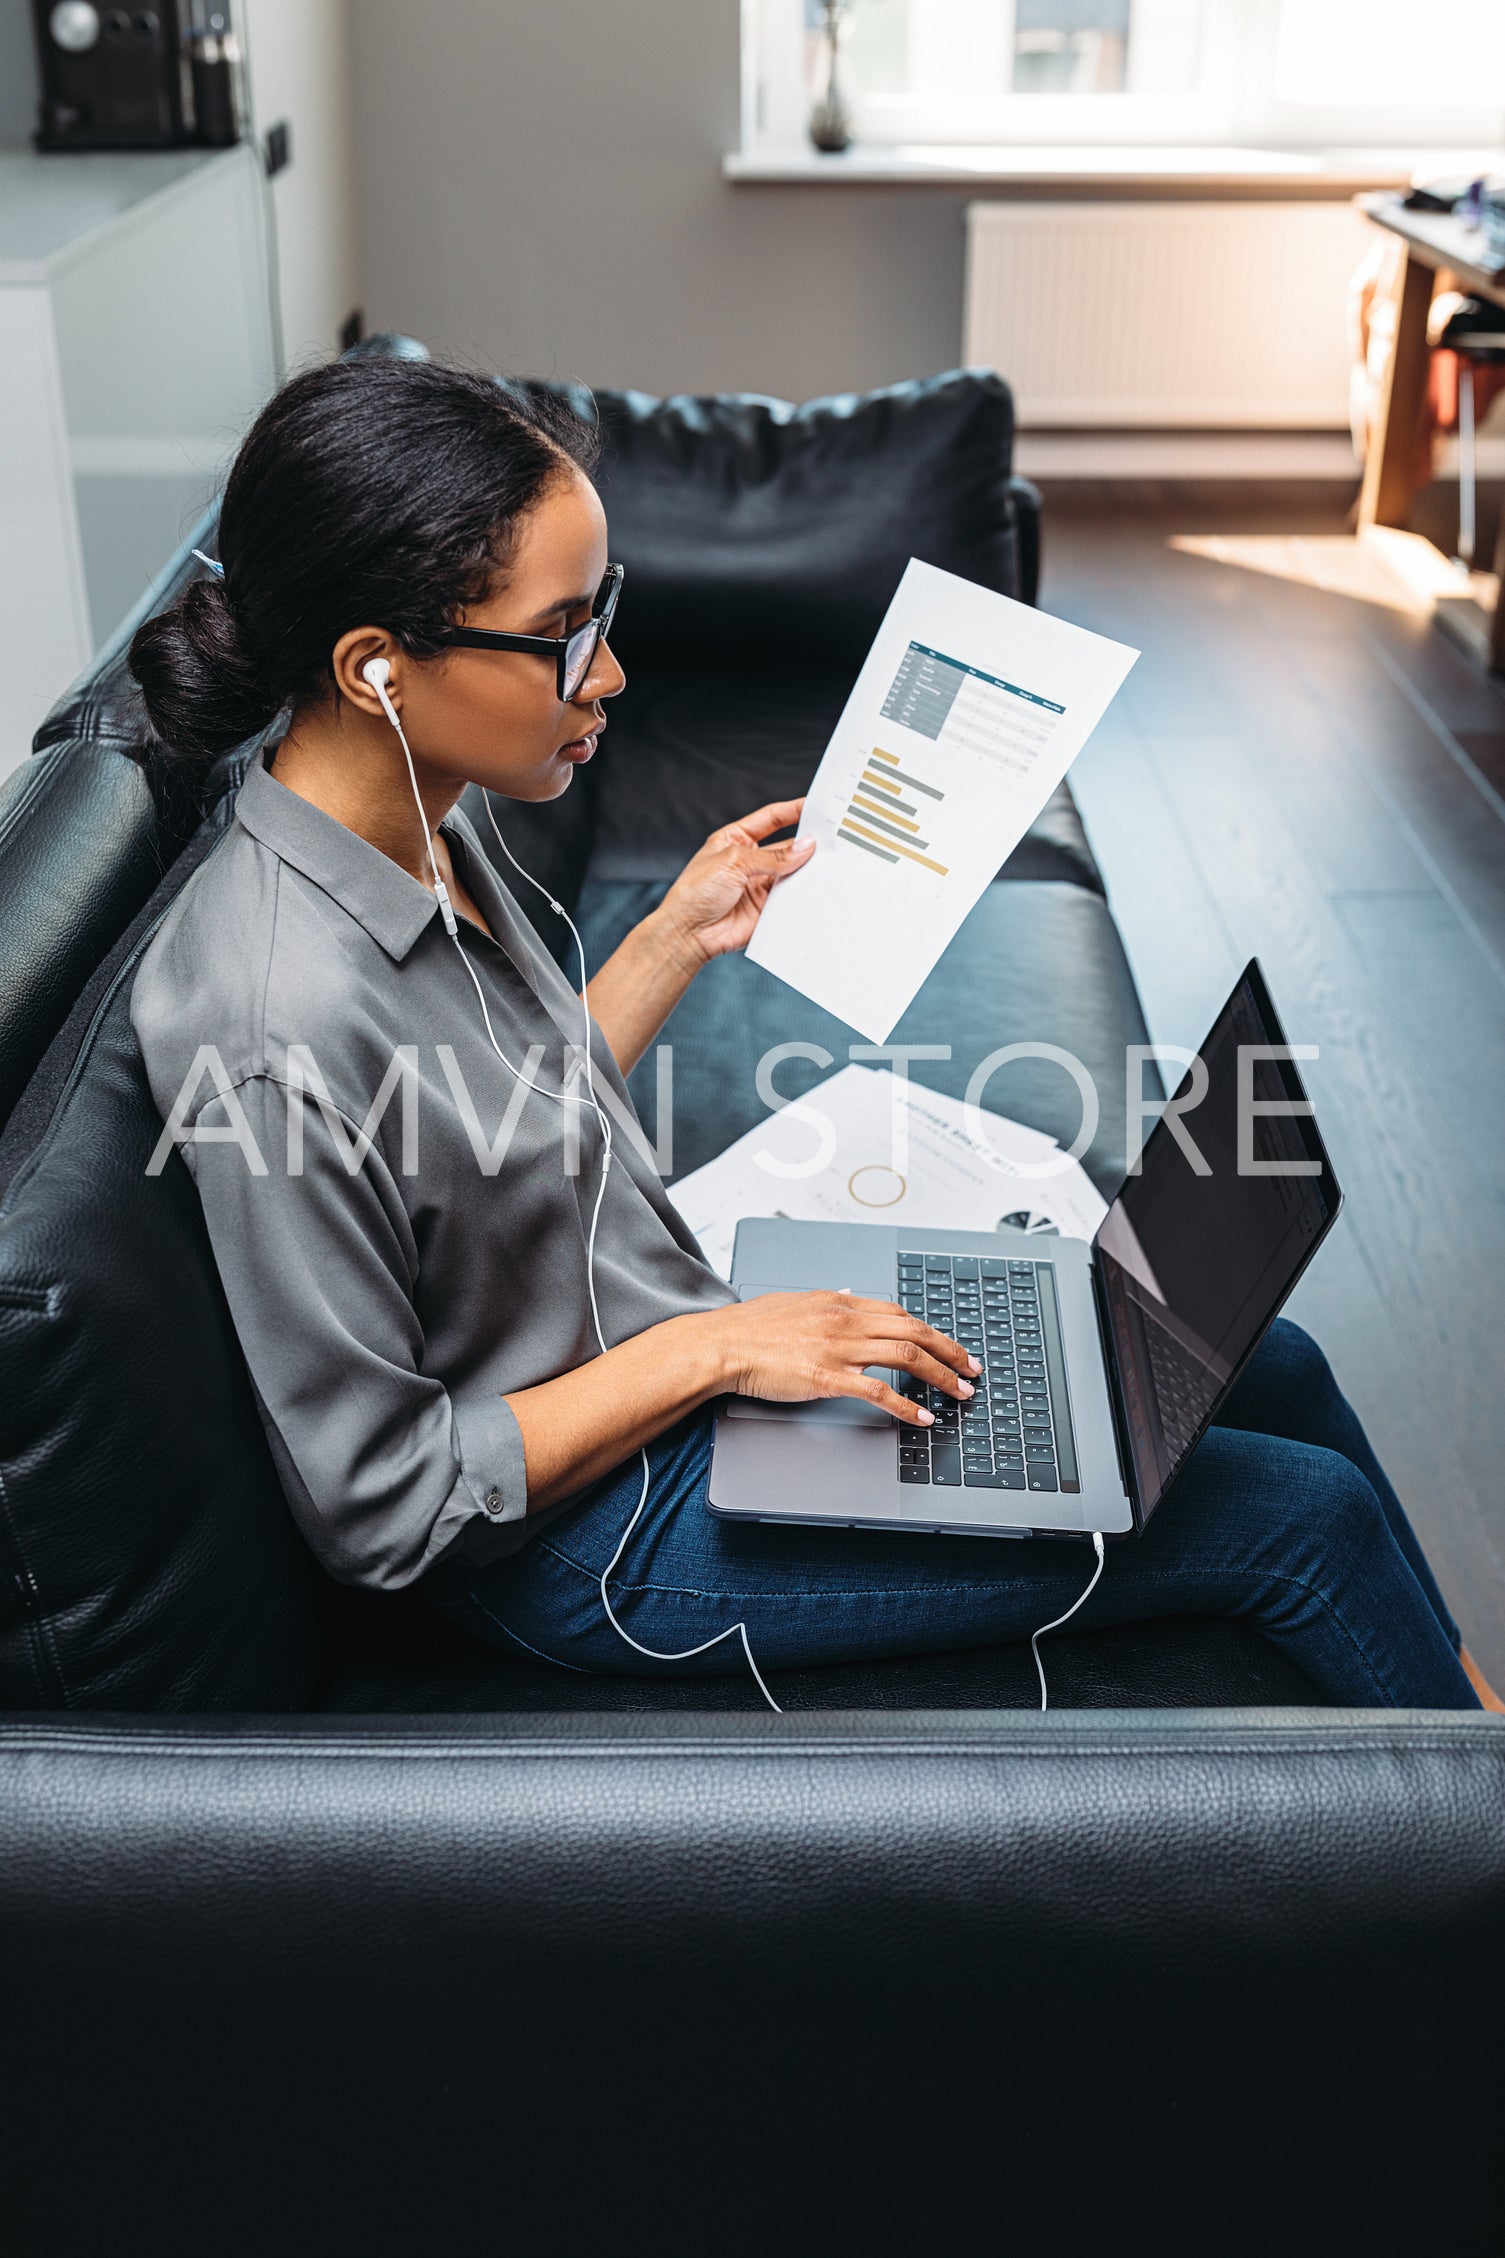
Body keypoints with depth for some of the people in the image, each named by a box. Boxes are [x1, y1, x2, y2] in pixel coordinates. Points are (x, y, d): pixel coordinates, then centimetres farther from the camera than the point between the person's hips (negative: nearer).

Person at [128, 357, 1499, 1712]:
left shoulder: (418, 831, -5)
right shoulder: (279, 1032, -32)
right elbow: (380, 1505, -24)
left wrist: (680, 938, 5)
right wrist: (710, 1349, -21)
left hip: (675, 1353, 9)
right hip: (601, 1537, -8)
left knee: (1272, 1365, 12)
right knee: (1305, 1516, -4)